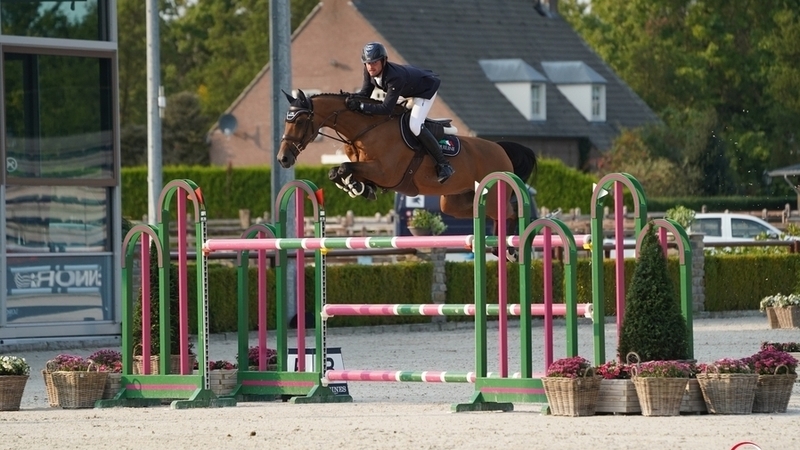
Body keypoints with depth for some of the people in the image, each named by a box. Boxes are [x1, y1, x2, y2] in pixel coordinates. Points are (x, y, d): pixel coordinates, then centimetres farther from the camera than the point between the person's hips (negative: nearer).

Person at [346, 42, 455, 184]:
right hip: (410, 90, 10)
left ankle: (443, 165, -15)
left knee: (415, 125, -25)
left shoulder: (394, 77, -43)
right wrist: (351, 98, -29)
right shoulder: (369, 71, -19)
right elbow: (365, 93, -8)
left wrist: (360, 106, -49)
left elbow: (386, 108, -43)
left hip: (426, 88, -10)